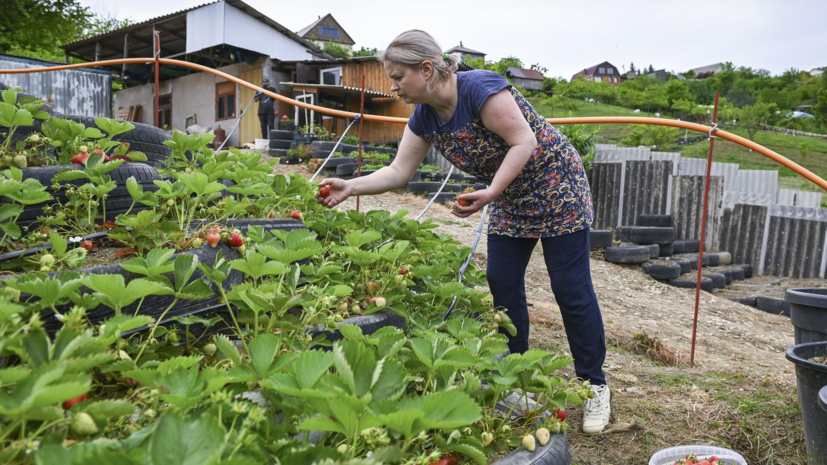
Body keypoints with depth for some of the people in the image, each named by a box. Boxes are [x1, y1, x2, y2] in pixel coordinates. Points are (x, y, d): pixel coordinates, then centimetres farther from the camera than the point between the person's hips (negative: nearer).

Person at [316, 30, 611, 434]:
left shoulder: (480, 89, -26)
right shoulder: (424, 118, -2)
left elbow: (524, 141, -26)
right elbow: (398, 172, -1)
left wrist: (490, 192, -34)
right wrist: (350, 187, -11)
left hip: (555, 186, -7)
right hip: (511, 200, 8)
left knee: (571, 289, -3)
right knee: (503, 285, 5)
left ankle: (595, 386, 11)